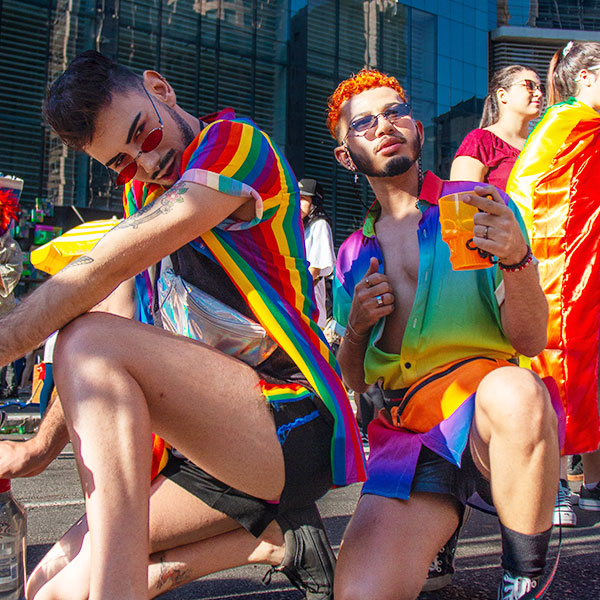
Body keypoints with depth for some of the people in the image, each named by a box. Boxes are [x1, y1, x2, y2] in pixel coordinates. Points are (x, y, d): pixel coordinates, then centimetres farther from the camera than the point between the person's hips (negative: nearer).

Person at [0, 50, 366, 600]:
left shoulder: (234, 141, -9)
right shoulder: (143, 192, 17)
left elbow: (107, 269, -20)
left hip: (294, 417, -9)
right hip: (214, 439, 9)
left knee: (91, 340, -28)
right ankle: (276, 539, 5)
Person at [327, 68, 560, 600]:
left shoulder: (480, 208, 6)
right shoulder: (353, 257, 16)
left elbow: (530, 342, -3)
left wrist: (515, 259, -22)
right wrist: (355, 327, -1)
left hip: (489, 414, -1)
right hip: (407, 431, 1)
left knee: (512, 391, -39)